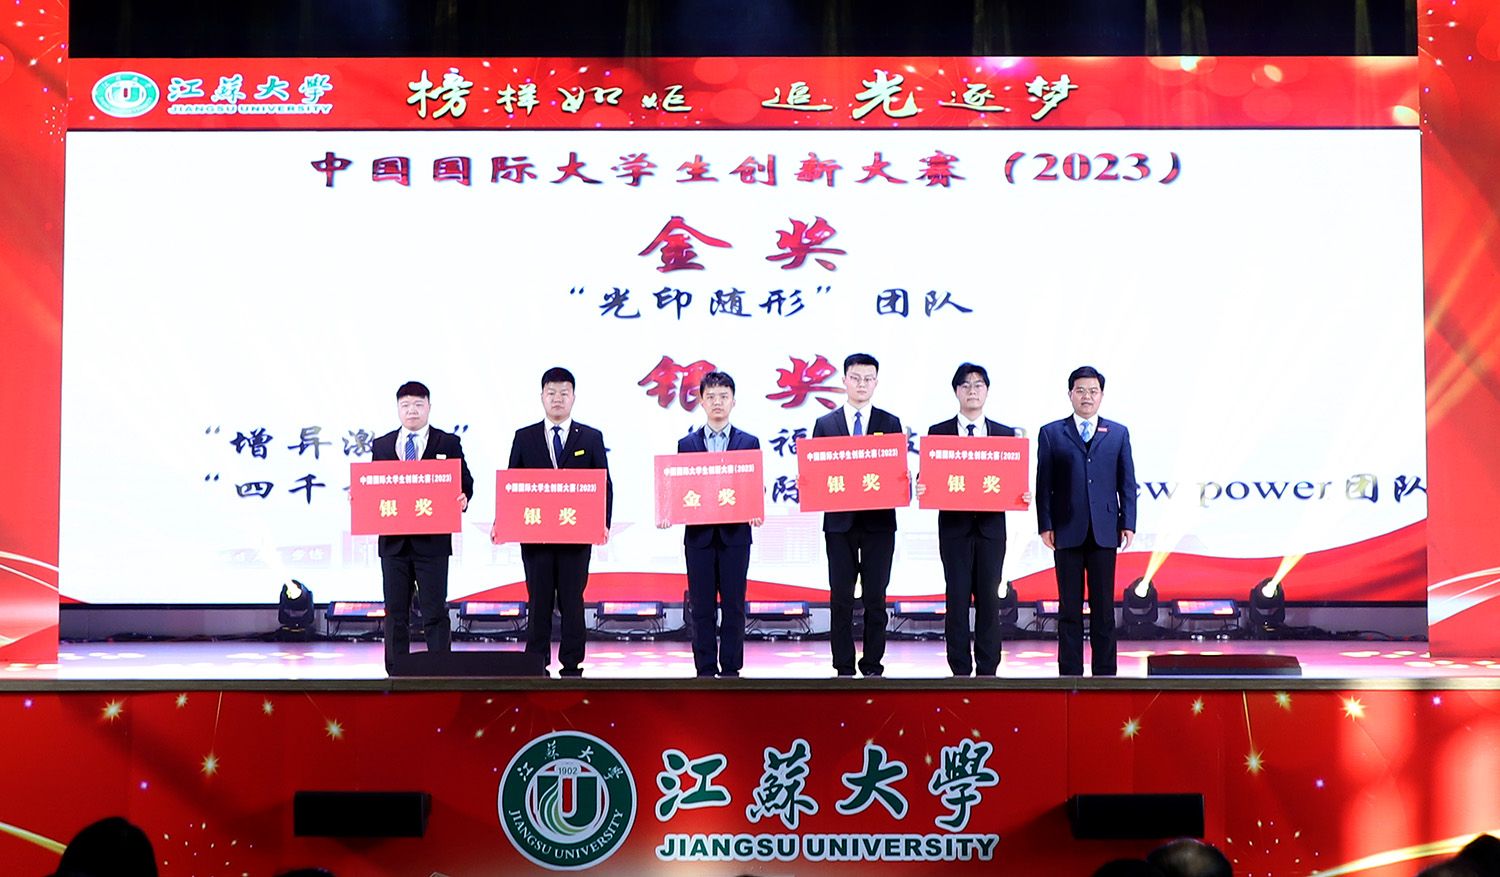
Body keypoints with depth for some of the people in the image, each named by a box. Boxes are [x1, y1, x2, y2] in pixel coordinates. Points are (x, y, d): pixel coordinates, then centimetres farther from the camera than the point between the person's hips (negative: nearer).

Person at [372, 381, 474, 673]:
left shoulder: (448, 443, 5)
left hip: (432, 540, -3)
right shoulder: (381, 446, 12)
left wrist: (463, 500, -18)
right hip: (393, 541, 3)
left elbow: (465, 482, 3)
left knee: (434, 612, -2)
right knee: (395, 613, 8)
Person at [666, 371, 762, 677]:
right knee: (701, 607, 3)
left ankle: (730, 669, 9)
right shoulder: (686, 444, 9)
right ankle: (705, 670, 10)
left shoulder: (749, 443, 7)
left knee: (733, 605, 1)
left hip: (735, 534, -1)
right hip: (698, 534, 1)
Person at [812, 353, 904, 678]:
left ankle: (873, 667, 12)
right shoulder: (824, 424, 7)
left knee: (875, 599, 4)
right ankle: (844, 669, 9)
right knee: (841, 599, 3)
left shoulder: (890, 423, 7)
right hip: (839, 521, 0)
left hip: (879, 520, 0)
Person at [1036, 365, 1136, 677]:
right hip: (1067, 531, -1)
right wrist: (1045, 525, -4)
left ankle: (1104, 672, 10)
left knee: (1103, 607, 4)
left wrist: (1128, 524, 0)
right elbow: (1043, 483, 3)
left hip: (1104, 532, 1)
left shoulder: (1118, 434, 11)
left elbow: (1127, 483, 9)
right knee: (1069, 607, 3)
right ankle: (1070, 673, 8)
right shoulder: (1051, 433, 6)